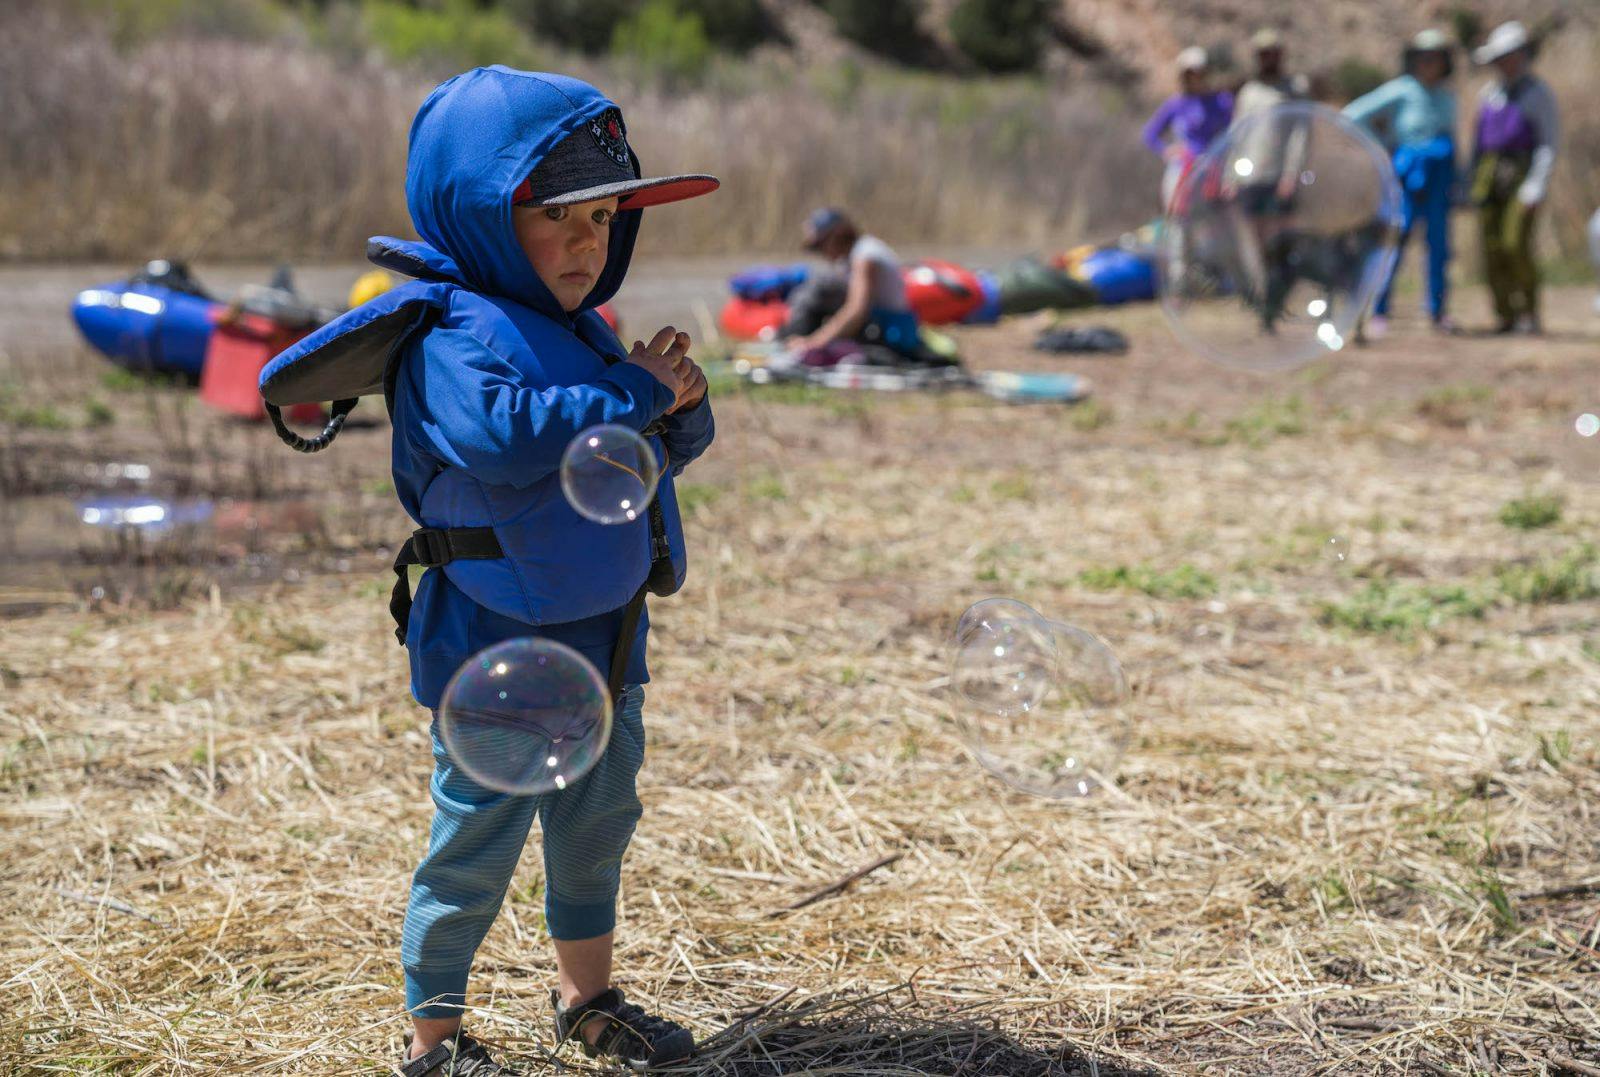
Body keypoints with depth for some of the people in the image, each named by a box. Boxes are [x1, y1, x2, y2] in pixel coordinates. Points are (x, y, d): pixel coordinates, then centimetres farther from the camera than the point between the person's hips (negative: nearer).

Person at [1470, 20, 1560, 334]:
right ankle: (1504, 317, 4)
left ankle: (1530, 313, -5)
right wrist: (1469, 184, 14)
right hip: (1488, 176, 6)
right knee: (1491, 247, -1)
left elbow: (1549, 143, -7)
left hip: (1522, 176, -6)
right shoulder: (1489, 94, 17)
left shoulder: (1538, 94, -2)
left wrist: (1537, 187, -17)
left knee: (1516, 243, -16)